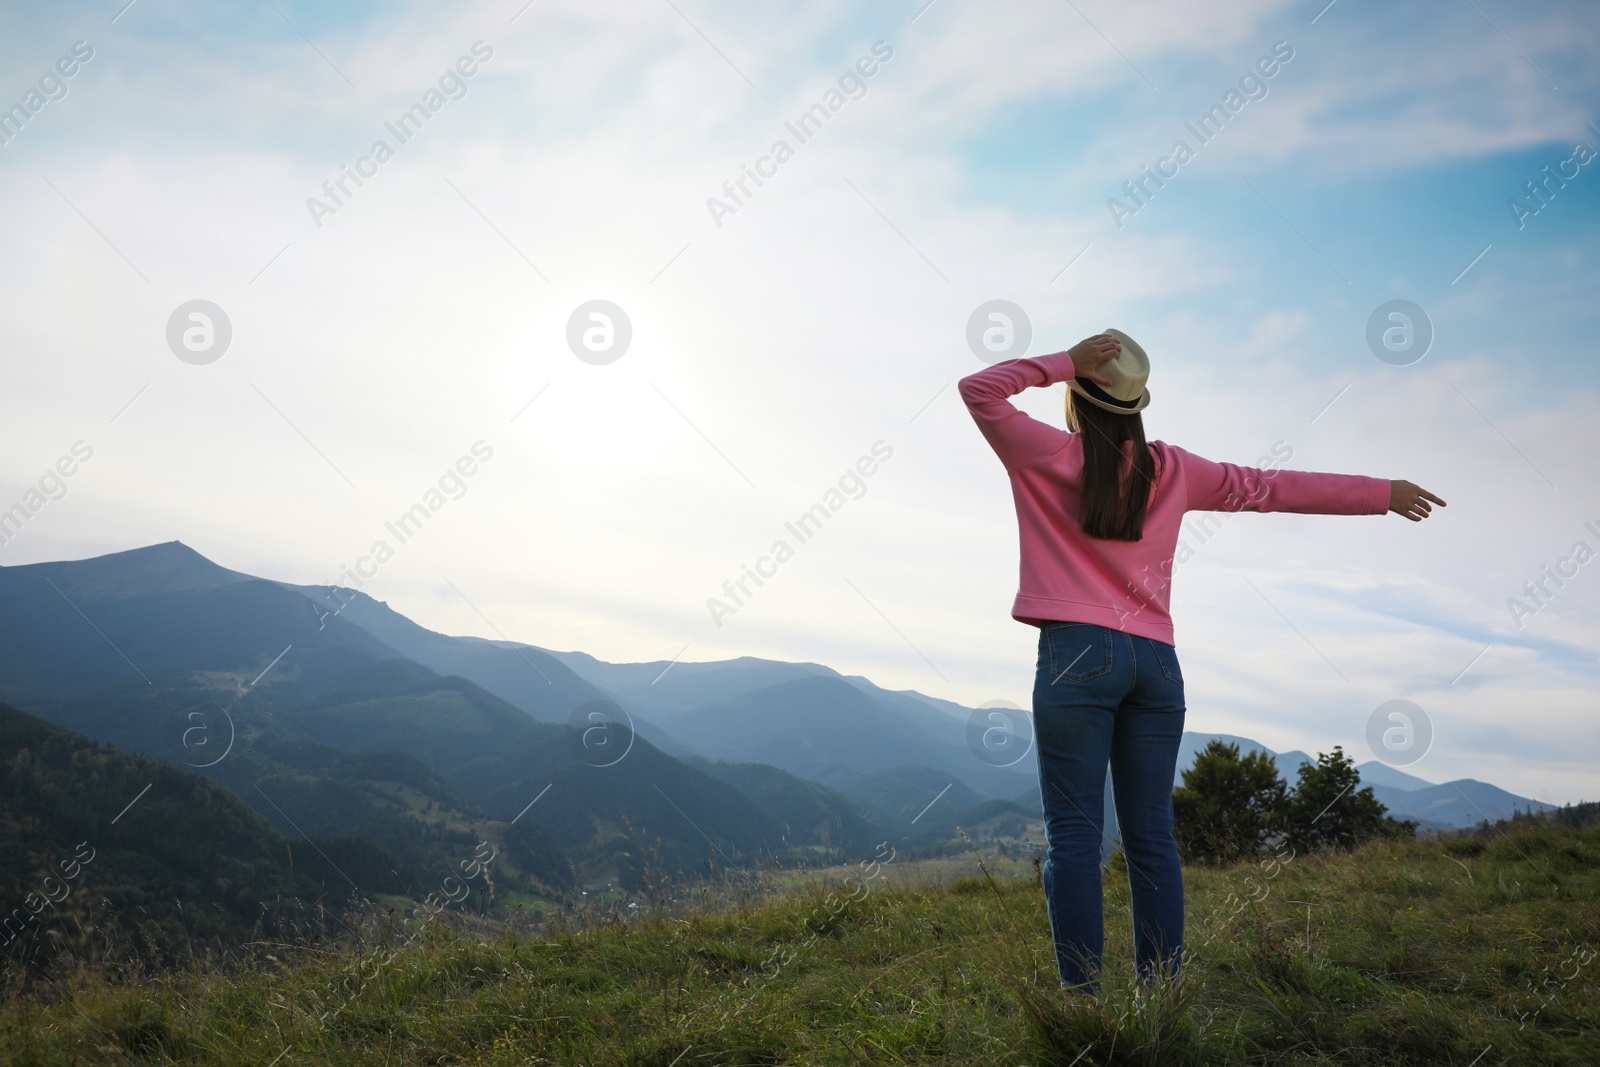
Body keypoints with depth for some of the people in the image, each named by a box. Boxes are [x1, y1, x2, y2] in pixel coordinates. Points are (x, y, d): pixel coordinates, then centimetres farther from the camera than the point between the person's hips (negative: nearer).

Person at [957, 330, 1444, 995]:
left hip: (1077, 653, -4)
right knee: (1152, 838, 6)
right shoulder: (1173, 470, 12)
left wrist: (1063, 363, 4)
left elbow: (979, 389, 6)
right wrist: (1382, 494, 28)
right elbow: (1273, 487, 19)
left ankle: (1081, 992, -11)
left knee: (1074, 834, -6)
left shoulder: (1053, 457, 1)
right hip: (1156, 662, 4)